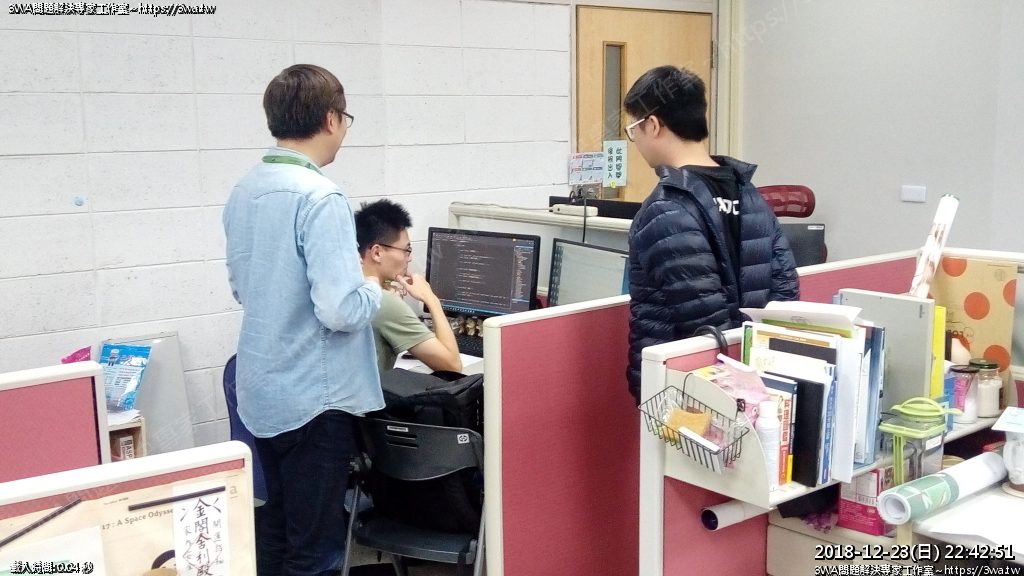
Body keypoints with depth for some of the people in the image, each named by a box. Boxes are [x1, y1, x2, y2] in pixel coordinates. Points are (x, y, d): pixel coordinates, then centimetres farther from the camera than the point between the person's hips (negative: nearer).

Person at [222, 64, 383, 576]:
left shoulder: (243, 191, 4)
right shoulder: (320, 197, -21)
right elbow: (341, 311, -25)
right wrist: (373, 289, -5)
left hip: (262, 391, 8)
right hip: (314, 397, -8)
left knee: (275, 530, 20)